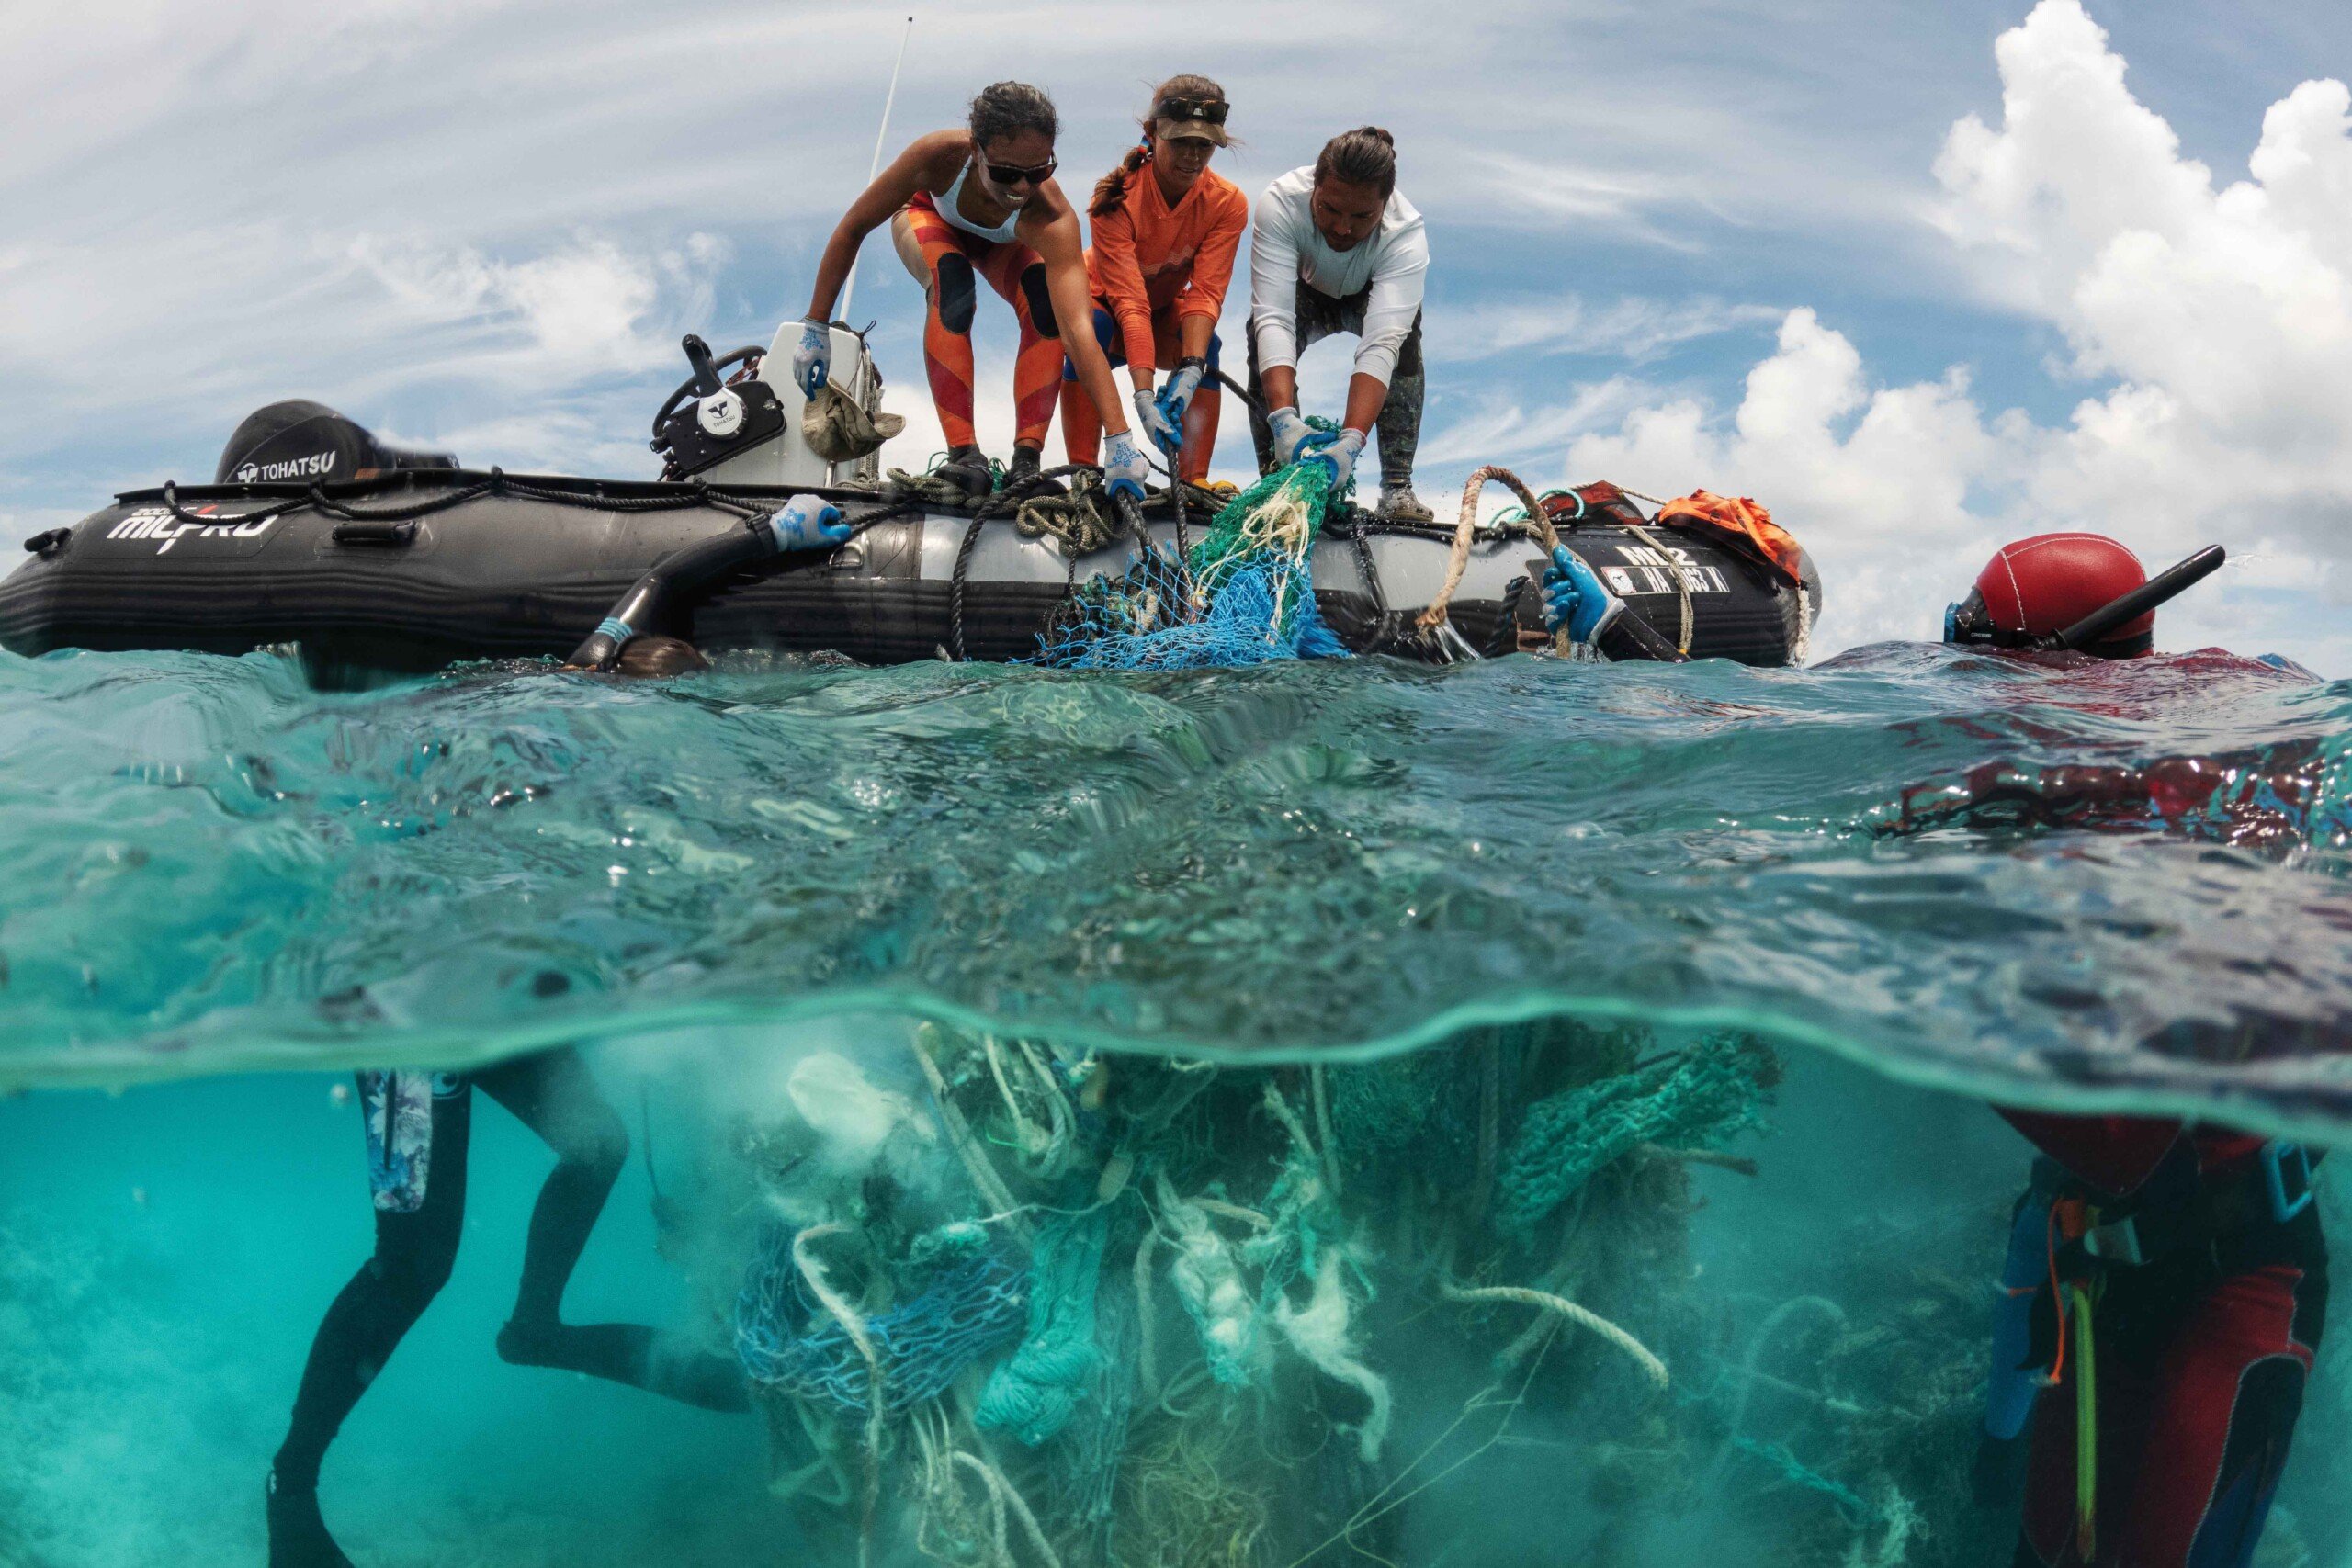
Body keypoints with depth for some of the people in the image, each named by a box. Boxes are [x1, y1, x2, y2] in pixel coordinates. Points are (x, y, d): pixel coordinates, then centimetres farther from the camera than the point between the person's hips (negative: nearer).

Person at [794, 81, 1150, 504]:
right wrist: (815, 328, -25)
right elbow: (852, 229, -27)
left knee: (1047, 310, -29)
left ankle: (1025, 462, -21)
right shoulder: (939, 154, -42)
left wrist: (1119, 439, -61)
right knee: (952, 281, -33)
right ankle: (964, 454, -32)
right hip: (929, 216, 0)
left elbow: (1079, 334, -52)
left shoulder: (1052, 217, -44)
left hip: (1003, 243, 0)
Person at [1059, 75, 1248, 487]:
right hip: (1106, 302, -2)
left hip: (1167, 312, 2)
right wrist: (1144, 397, -51)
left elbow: (1204, 293, -28)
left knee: (1207, 344, -30)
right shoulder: (1117, 197, -30)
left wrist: (1190, 371, -46)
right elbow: (1130, 302, -39)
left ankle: (1193, 483, -30)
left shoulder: (1228, 203, -21)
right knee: (1089, 328, -36)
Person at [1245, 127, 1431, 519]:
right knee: (1262, 328, -31)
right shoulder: (1280, 204, -37)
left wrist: (1352, 440, -63)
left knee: (1405, 325, -33)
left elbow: (1381, 344, -49)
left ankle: (1397, 486, -25)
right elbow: (1274, 316, -45)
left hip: (1367, 301, 0)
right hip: (1304, 295, 0)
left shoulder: (1406, 234, -37)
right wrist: (1282, 417, -59)